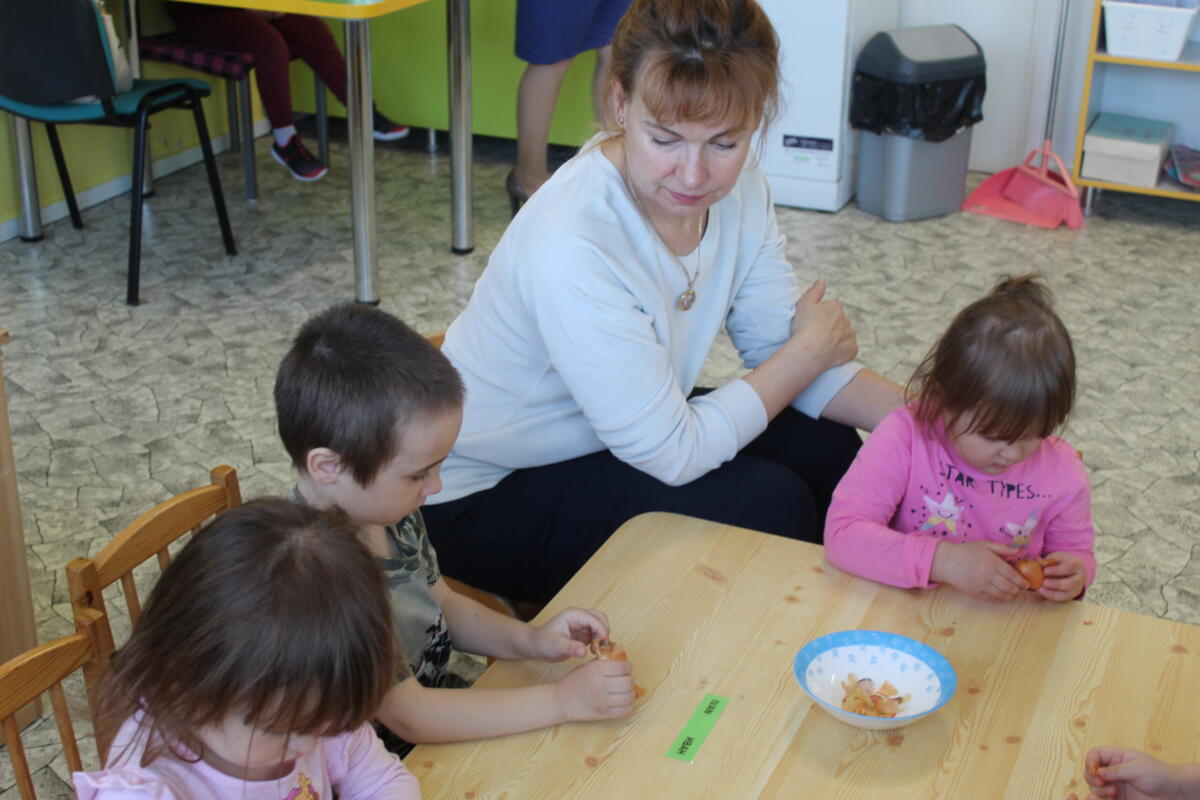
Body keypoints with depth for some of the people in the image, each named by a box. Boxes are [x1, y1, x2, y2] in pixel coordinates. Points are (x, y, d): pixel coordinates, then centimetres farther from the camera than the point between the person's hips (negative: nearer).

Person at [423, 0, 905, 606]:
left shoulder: (736, 190, -10)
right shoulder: (571, 247, -34)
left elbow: (779, 346, -3)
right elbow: (674, 454, -28)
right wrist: (810, 349, -16)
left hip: (622, 428, 8)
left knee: (826, 449, -4)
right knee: (769, 501, -20)